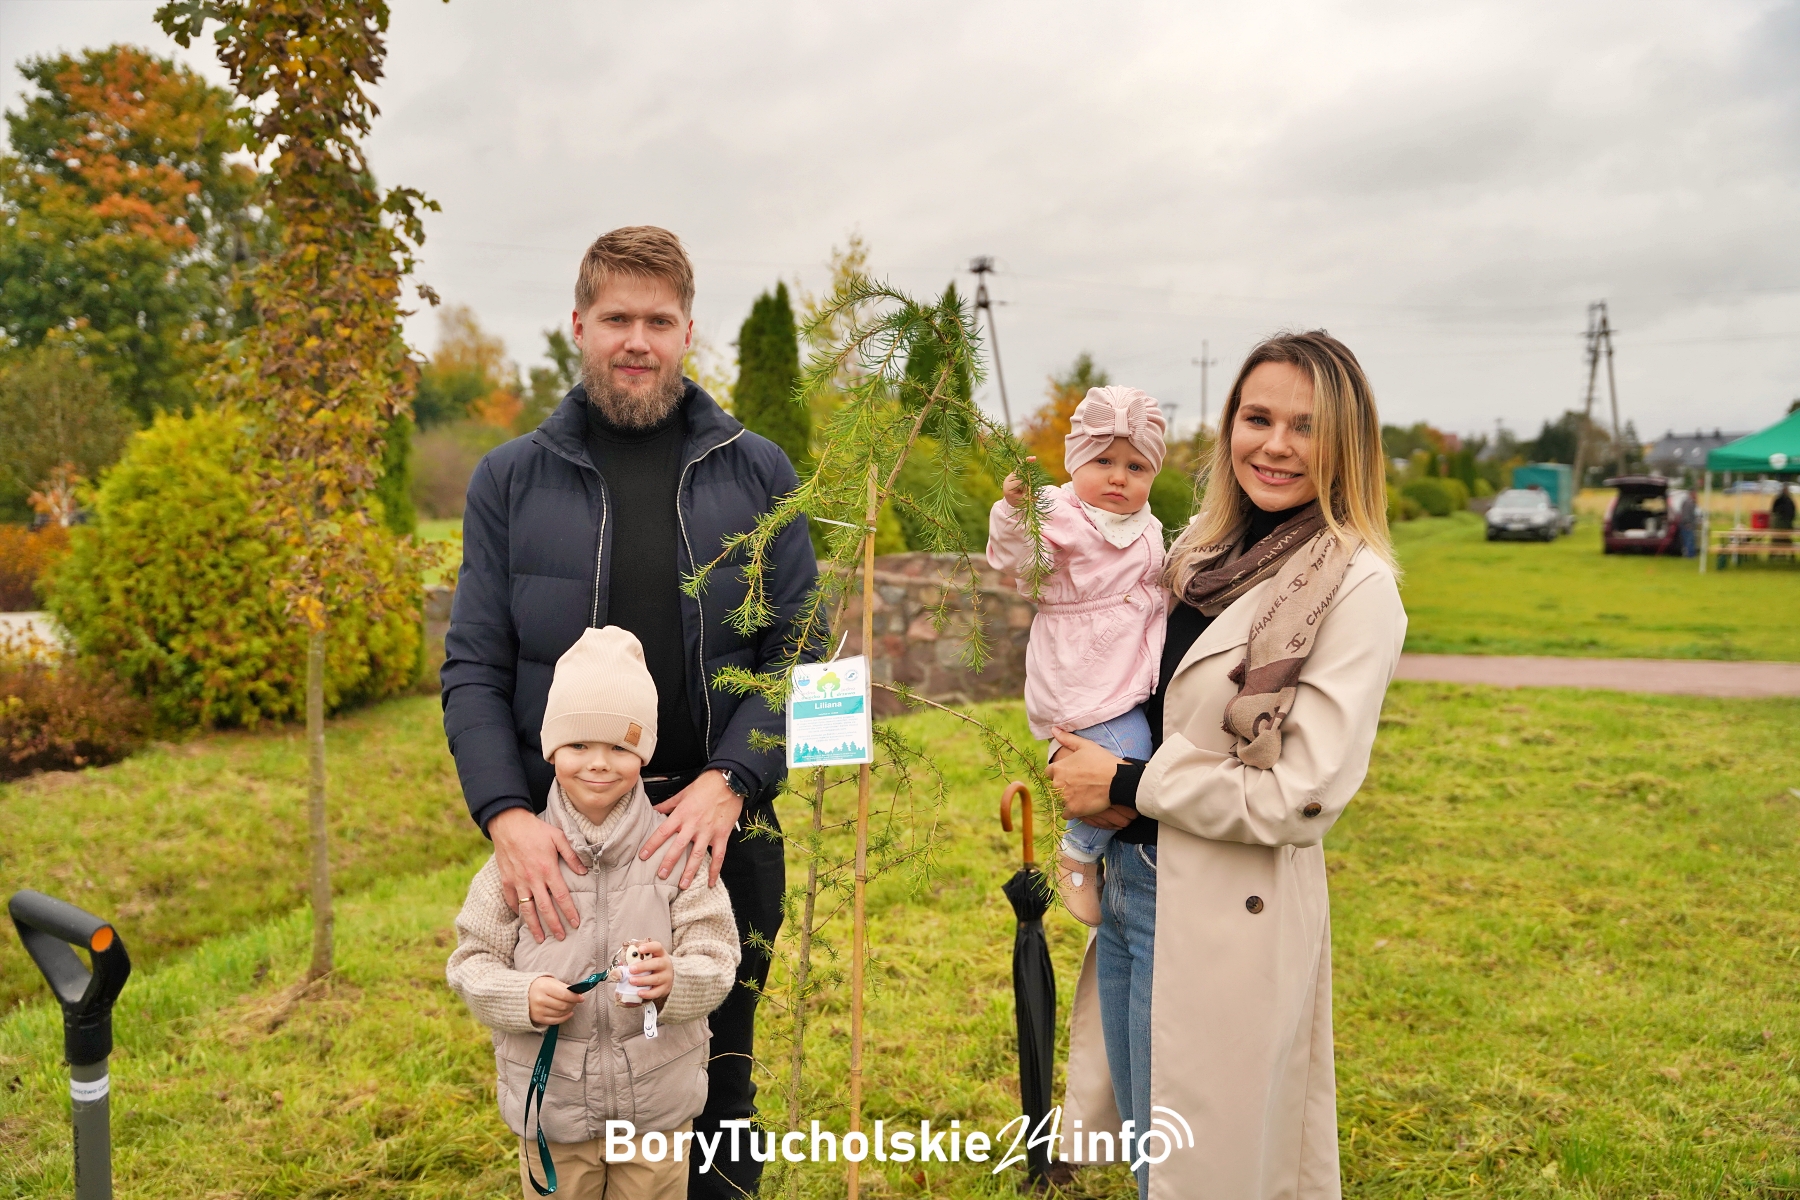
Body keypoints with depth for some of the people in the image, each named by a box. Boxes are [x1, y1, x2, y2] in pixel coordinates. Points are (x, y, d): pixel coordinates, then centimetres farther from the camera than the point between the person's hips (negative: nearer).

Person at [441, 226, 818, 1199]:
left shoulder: (757, 473, 3)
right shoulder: (511, 479, 4)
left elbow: (797, 651, -2)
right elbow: (473, 669, 0)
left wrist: (730, 785, -17)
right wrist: (506, 815, -16)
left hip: (721, 827, 0)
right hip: (561, 842, 0)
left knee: (718, 1086, 13)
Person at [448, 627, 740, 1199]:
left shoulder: (675, 848, -8)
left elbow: (717, 958, -8)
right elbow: (471, 961, -1)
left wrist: (673, 981, -29)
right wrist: (522, 997, -20)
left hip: (657, 1110, 0)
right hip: (550, 1106, 0)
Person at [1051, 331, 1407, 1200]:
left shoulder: (1357, 588, -16)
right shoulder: (1203, 548, 6)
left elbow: (1304, 796, -20)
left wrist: (1127, 786, -13)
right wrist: (1080, 763, -4)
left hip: (1227, 914, -7)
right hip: (1127, 880, 7)